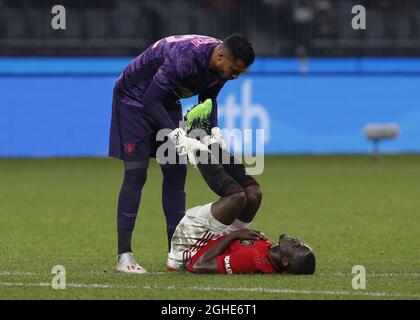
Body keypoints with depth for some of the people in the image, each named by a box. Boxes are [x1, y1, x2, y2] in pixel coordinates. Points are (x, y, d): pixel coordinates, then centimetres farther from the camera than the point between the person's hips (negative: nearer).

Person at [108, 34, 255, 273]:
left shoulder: (222, 65, -12)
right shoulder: (185, 56, -37)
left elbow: (208, 98, 7)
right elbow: (150, 100, -34)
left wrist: (214, 131, -10)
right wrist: (178, 137, -38)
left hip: (166, 102, 8)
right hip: (135, 98, -8)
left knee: (176, 172, 2)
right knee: (136, 173, -13)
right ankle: (124, 256, -12)